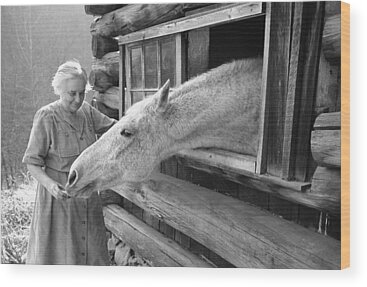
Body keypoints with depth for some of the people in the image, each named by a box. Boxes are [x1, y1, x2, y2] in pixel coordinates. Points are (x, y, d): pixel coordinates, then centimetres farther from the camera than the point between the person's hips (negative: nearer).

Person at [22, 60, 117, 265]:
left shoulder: (87, 111, 1)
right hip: (59, 193, -5)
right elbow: (32, 163, -13)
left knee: (91, 248, 15)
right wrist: (49, 184, -31)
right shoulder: (46, 117, -15)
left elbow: (113, 127, 16)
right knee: (57, 249, 7)